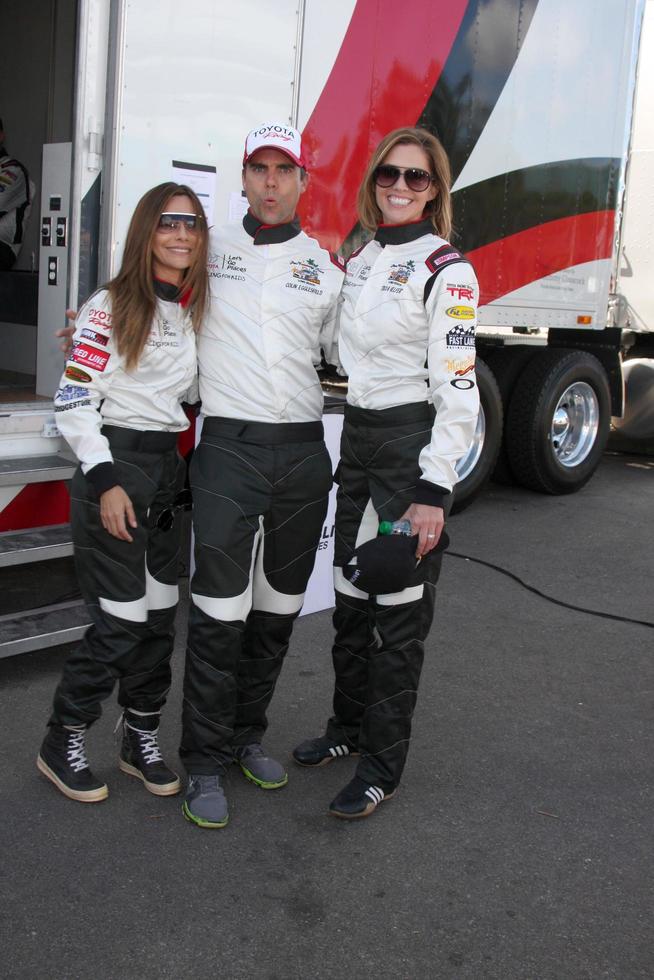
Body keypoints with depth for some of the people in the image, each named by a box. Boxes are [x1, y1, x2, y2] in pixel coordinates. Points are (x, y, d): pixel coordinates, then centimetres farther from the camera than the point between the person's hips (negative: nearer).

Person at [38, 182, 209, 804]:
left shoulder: (197, 310, 11)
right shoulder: (110, 306, -8)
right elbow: (72, 402, -12)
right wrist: (105, 481, -17)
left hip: (167, 471, 7)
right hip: (113, 466, -6)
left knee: (159, 616, 10)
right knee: (119, 623, -5)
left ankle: (141, 740, 25)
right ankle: (62, 745, 14)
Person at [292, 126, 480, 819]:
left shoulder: (447, 271, -10)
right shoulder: (359, 260, 13)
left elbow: (457, 389, -16)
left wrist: (435, 490, -20)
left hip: (414, 442, -7)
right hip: (358, 437, 7)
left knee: (400, 607, 0)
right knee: (351, 593, 16)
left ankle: (382, 766, 13)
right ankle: (348, 726, 35)